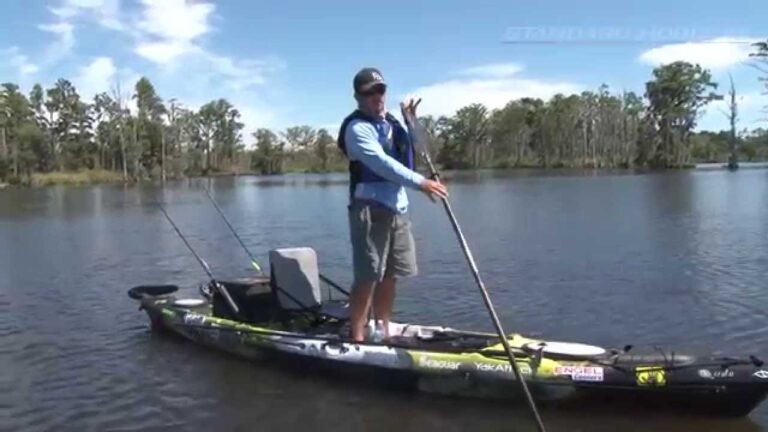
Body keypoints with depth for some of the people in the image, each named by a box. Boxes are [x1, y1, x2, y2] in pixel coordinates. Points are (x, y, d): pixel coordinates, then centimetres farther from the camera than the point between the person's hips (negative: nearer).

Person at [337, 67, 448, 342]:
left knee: (390, 276, 13)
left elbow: (412, 150, 26)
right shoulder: (357, 128, -10)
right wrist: (420, 182, -29)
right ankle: (357, 338, -2)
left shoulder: (391, 123, 17)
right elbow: (381, 163, -24)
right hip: (371, 209, -8)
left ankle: (383, 332, 24)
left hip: (397, 208, 8)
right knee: (368, 277, -9)